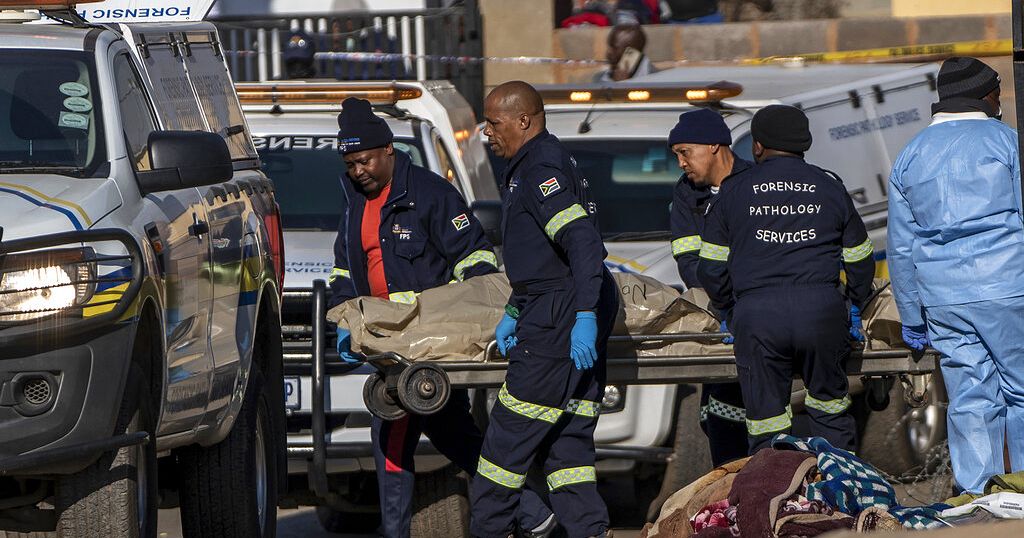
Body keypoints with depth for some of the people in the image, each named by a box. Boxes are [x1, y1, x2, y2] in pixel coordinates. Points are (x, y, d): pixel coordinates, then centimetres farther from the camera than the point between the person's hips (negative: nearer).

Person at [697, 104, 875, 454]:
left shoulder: (733, 193, 11)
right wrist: (856, 304, 36)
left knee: (766, 423, 4)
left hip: (756, 316, -1)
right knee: (830, 410, 13)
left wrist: (728, 309, 28)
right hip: (821, 308, 1)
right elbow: (860, 261, 20)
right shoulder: (830, 189, 15)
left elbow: (711, 268, 12)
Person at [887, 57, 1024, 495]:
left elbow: (900, 247, 16)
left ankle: (977, 497, 4)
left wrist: (912, 318, 21)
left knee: (970, 402, 6)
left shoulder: (910, 156, 15)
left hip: (942, 299, 4)